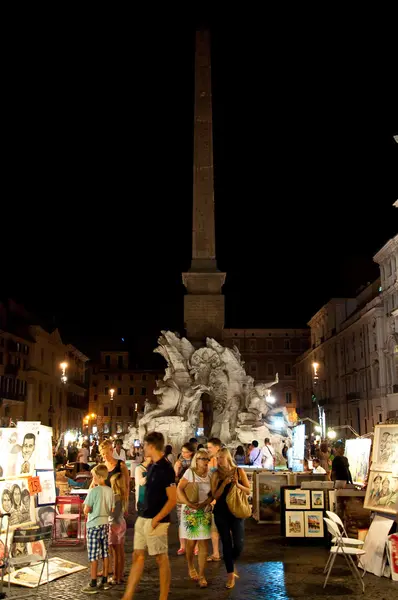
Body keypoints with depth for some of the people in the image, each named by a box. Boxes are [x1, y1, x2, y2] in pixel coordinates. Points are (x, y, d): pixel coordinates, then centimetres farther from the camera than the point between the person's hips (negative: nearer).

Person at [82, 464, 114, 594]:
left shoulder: (93, 491, -15)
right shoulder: (110, 491, 2)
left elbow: (86, 510, -15)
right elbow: (112, 510, 9)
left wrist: (87, 510, 6)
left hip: (94, 524, -6)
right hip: (105, 524, 6)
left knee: (93, 555, -1)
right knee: (105, 553, 12)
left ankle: (93, 584, 3)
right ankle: (105, 581, 19)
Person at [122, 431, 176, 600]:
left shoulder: (166, 469, -17)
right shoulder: (152, 466, 9)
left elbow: (172, 500, -18)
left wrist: (156, 519, -18)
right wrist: (144, 516, 13)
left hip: (156, 521, -8)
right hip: (143, 518, 8)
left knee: (161, 559, 4)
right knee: (137, 556, 11)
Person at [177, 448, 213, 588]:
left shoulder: (209, 475, 2)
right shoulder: (190, 472, -9)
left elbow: (212, 493, 7)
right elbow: (180, 489, -11)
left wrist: (205, 503, -12)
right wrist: (188, 503, -22)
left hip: (205, 511, 3)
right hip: (190, 511, -3)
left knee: (203, 544, -2)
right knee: (191, 542, 9)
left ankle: (201, 575, 4)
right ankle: (191, 567, 33)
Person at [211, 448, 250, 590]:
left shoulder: (239, 471, -2)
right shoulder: (216, 475, -3)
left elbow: (248, 491, -1)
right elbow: (215, 496, -7)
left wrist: (237, 484, -18)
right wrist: (224, 483, -20)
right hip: (221, 513, 0)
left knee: (238, 544, -2)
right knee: (226, 544, 3)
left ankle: (232, 563, 30)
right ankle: (231, 575, 14)